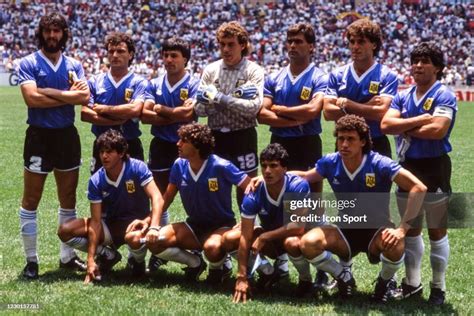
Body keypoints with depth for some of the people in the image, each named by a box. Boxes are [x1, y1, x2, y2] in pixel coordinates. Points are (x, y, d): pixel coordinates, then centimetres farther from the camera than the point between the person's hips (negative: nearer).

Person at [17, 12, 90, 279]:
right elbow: (32, 97, -18)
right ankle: (31, 260, 9)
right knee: (31, 200, 0)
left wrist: (49, 92, -16)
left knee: (68, 200, 11)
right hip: (39, 136, -4)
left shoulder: (74, 65, 9)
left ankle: (68, 256, 22)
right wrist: (68, 95, -11)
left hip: (67, 135, 4)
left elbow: (84, 95, -8)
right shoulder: (29, 64, -3)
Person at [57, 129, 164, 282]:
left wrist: (149, 222, -46)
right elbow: (96, 221, -14)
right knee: (65, 231, -15)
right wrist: (91, 260, -21)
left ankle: (137, 262, -2)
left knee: (134, 238, -41)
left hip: (135, 223, -3)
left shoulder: (137, 168, -19)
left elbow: (157, 198, -26)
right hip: (110, 224, 4)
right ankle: (108, 255, 5)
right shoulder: (96, 181, -12)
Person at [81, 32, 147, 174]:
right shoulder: (95, 82, 5)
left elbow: (135, 109, -19)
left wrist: (103, 109, -10)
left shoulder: (139, 83, -2)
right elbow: (85, 113, -6)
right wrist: (115, 121, -16)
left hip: (130, 147, -2)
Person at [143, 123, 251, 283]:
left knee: (212, 247, -40)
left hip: (221, 226, -5)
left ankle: (217, 268, 0)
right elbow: (166, 198, 5)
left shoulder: (221, 167, -20)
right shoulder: (179, 165, -5)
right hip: (194, 226, 5)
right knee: (155, 241, -17)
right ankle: (195, 262, 8)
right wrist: (153, 227, -8)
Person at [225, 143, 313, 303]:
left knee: (292, 243, -39)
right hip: (271, 239, 4)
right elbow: (245, 237, -22)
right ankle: (267, 273, 7)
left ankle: (305, 279, -7)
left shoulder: (298, 186, -29)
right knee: (229, 239, -15)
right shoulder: (254, 195, -22)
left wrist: (264, 237, -28)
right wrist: (242, 277, -26)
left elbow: (299, 226, -32)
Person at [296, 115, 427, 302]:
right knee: (308, 243, -25)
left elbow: (419, 188, -25)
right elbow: (305, 177, 12)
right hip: (345, 232, 3)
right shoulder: (330, 163, -8)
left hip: (376, 231, -3)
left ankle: (385, 281, 0)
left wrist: (402, 228, -32)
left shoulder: (379, 164, -19)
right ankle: (343, 277, 6)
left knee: (394, 244, -38)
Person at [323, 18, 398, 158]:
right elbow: (328, 112, -5)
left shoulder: (387, 76, -4)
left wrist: (346, 103, -9)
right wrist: (366, 107, -11)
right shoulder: (337, 75, 6)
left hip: (376, 146, -3)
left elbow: (381, 112, -17)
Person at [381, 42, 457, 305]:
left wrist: (406, 129, -10)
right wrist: (420, 119, -15)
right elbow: (386, 124, -6)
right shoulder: (403, 97, 9)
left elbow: (438, 129, -24)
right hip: (407, 167, 6)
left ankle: (438, 287, 14)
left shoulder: (444, 96, -10)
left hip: (434, 168, -6)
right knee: (410, 229, 14)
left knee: (437, 231, 3)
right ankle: (412, 283, 25)